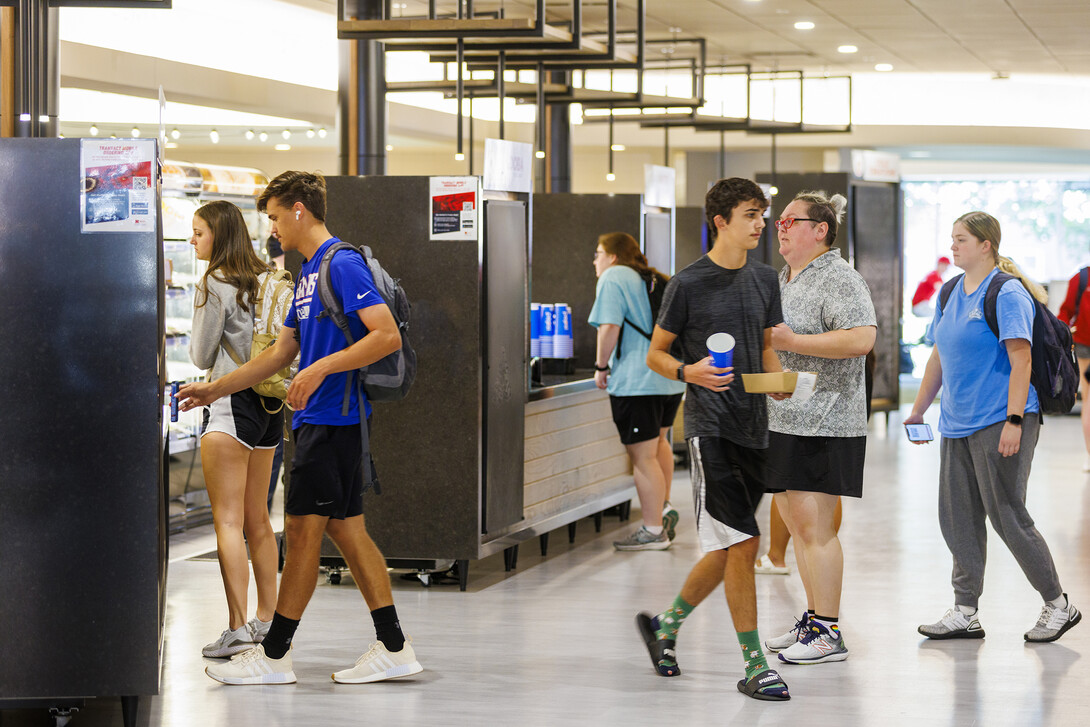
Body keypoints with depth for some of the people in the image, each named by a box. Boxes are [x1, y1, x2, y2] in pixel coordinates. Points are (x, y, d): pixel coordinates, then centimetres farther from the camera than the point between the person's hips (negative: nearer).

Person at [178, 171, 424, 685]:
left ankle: (274, 655, 2)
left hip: (333, 419, -10)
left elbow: (388, 335, -20)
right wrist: (215, 390, 24)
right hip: (319, 419, 10)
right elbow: (282, 352, 25)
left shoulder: (343, 265, -12)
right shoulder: (308, 273, 18)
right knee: (346, 529, 8)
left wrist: (320, 369, -23)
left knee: (303, 528, -4)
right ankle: (393, 648, 10)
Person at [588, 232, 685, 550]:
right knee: (658, 442, 28)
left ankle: (653, 531, 1)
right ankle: (664, 509, 29)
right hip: (672, 377, 9)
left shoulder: (613, 277, -6)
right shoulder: (656, 280, 18)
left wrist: (601, 366, -7)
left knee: (643, 456, -3)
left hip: (637, 380, -9)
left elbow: (610, 326, -17)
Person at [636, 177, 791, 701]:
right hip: (710, 426, -6)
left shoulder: (764, 279, 13)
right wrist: (688, 372, -19)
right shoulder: (689, 283, -5)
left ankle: (666, 624, 31)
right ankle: (754, 666, -6)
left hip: (753, 424, 6)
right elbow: (655, 354, 2)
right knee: (741, 542, -12)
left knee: (728, 549, 10)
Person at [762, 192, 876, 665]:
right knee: (796, 522, 13)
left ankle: (828, 634, -5)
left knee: (814, 525, -9)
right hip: (782, 422, 10)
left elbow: (861, 340, -24)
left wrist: (791, 342, -21)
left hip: (822, 423, -10)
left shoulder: (838, 279, -11)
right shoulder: (785, 279, 19)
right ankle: (813, 619, 22)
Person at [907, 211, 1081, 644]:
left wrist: (1014, 421, -22)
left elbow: (1021, 360, -16)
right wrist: (918, 411, 21)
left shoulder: (1007, 294, -11)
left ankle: (1058, 605, 8)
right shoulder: (952, 293, 14)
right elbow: (939, 357, 22)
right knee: (958, 519, 8)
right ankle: (966, 613, 15)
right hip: (957, 424, 8)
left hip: (998, 421, -8)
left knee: (1007, 517, -5)